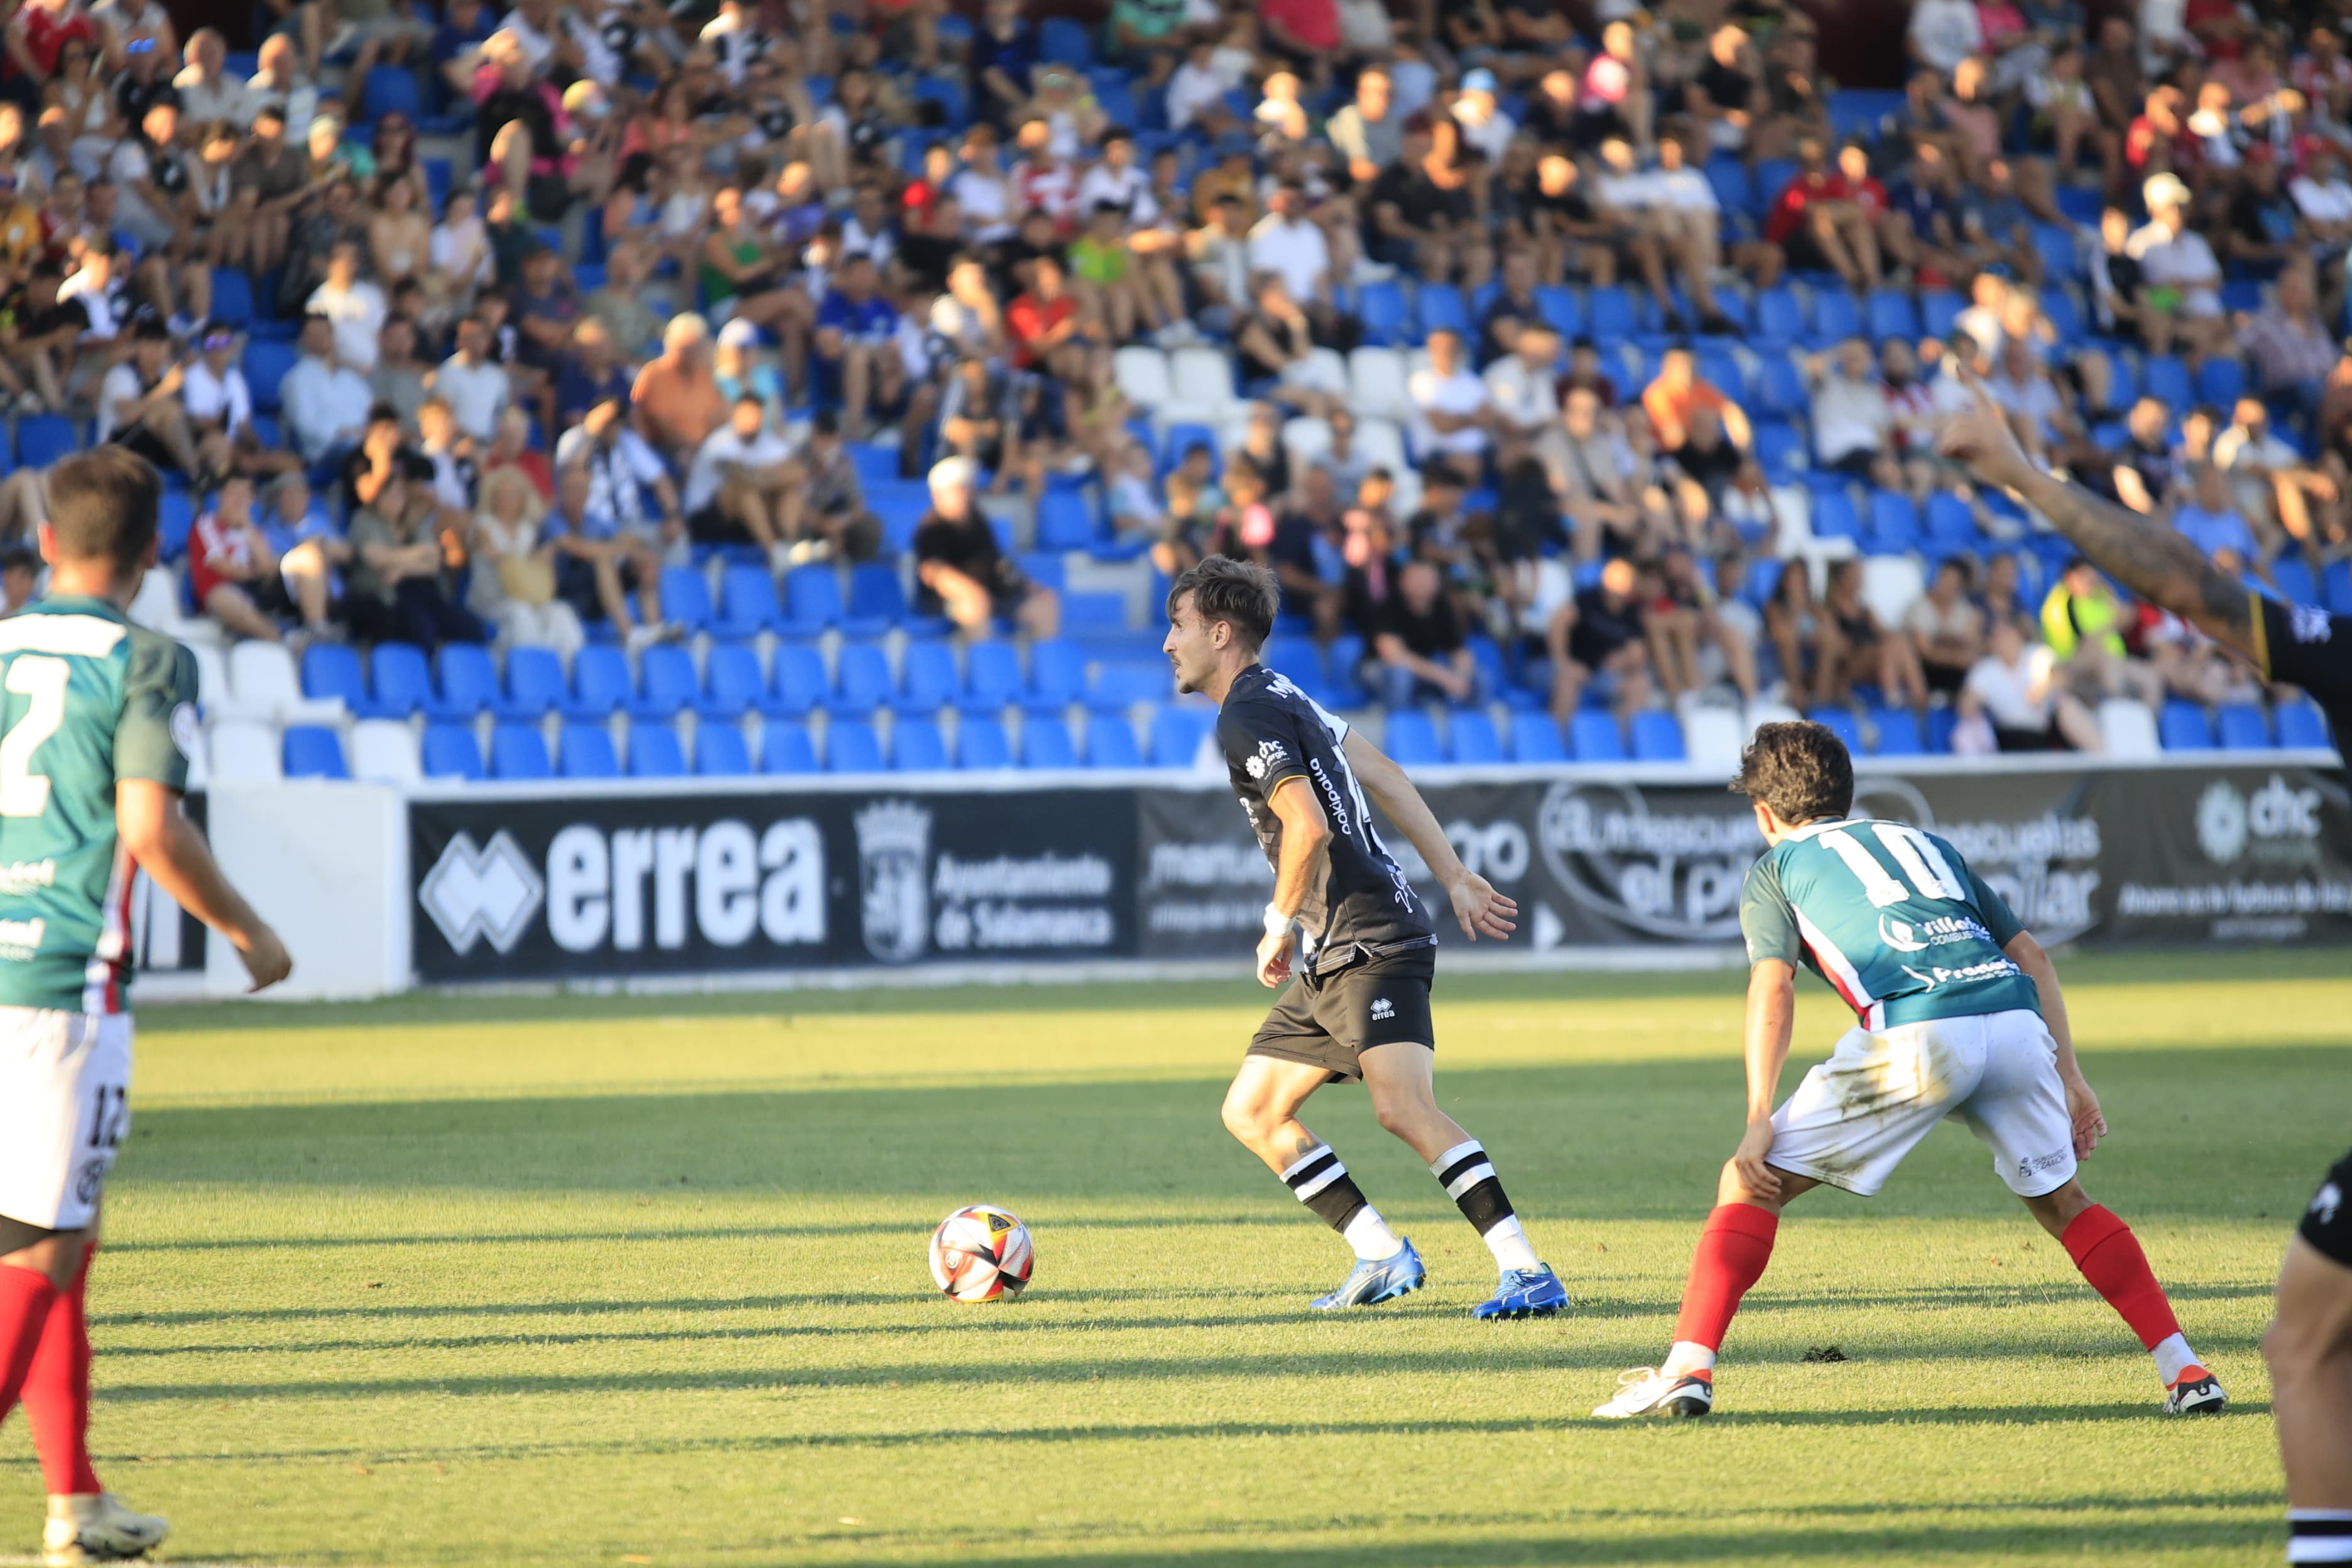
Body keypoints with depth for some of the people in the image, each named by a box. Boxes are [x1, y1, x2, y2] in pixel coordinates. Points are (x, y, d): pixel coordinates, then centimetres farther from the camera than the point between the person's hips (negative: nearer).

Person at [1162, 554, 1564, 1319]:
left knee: (1404, 1111, -23)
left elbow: (1308, 827, -24)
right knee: (1250, 1112, 12)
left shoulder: (1246, 718, -12)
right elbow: (1383, 777, 21)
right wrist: (1457, 879, 21)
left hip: (1372, 945, -11)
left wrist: (1281, 926, -10)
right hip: (1333, 960, 11)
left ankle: (1530, 1273, -26)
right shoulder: (1280, 696, 19)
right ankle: (1382, 1255, 11)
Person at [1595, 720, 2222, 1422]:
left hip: (1914, 1037, -4)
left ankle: (1688, 1369, -5)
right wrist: (2070, 1076, 26)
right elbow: (2031, 954, 27)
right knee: (2061, 1201, 26)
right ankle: (2184, 1371, 16)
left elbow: (1773, 987, 4)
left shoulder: (1776, 868, 22)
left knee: (1750, 1184, 8)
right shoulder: (1924, 843, 35)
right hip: (2016, 1018, 4)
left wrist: (1760, 1121, -1)